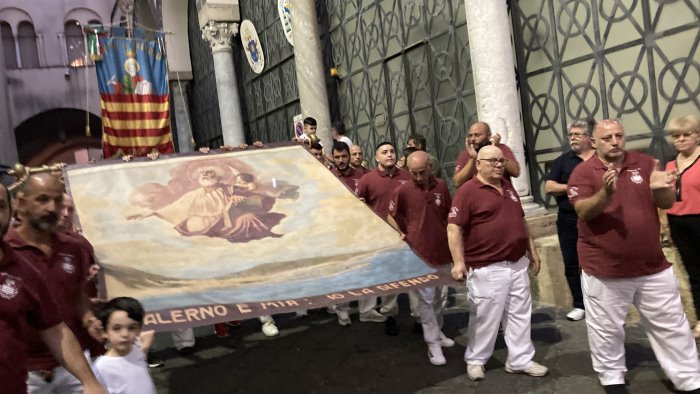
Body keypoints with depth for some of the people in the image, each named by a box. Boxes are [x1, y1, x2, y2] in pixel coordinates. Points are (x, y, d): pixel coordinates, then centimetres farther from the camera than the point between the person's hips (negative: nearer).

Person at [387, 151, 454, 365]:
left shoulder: (441, 186, 0)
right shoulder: (402, 190, -8)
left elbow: (448, 214, 12)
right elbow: (391, 216, 5)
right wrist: (402, 235, -6)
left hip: (442, 251, 4)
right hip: (419, 253, -4)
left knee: (442, 296, 16)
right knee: (426, 298, -2)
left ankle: (437, 330, 36)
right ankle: (433, 343, 7)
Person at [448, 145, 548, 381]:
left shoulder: (508, 187, 14)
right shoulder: (468, 191, -11)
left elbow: (520, 222, 23)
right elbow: (454, 228, -16)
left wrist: (532, 251, 21)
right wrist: (459, 262, -22)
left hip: (518, 264, 7)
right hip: (487, 268, -7)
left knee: (520, 315, 13)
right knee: (485, 318, 3)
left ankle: (520, 360, 26)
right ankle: (475, 360, 22)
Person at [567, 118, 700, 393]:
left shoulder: (645, 163, 3)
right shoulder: (583, 172, -6)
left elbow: (668, 203, 2)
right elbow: (583, 211, -18)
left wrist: (660, 189, -22)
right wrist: (606, 193, -36)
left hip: (653, 266, 3)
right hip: (604, 269, -3)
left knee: (671, 326, 14)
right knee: (606, 329, 9)